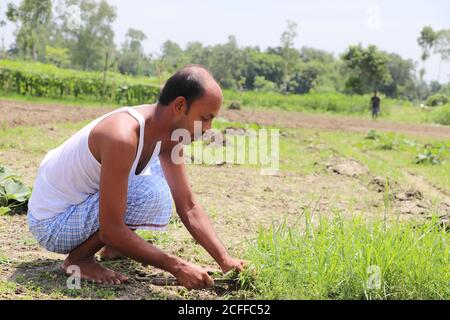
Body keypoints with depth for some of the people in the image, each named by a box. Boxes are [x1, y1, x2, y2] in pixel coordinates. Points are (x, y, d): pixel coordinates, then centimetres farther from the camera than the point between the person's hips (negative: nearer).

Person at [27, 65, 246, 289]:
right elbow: (111, 231, -31)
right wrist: (177, 267, -28)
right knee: (152, 193, -27)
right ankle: (79, 259, -8)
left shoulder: (169, 136, -6)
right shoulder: (122, 136, -33)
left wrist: (225, 261, -10)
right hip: (51, 224, -9)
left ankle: (113, 248, 13)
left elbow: (189, 207, -2)